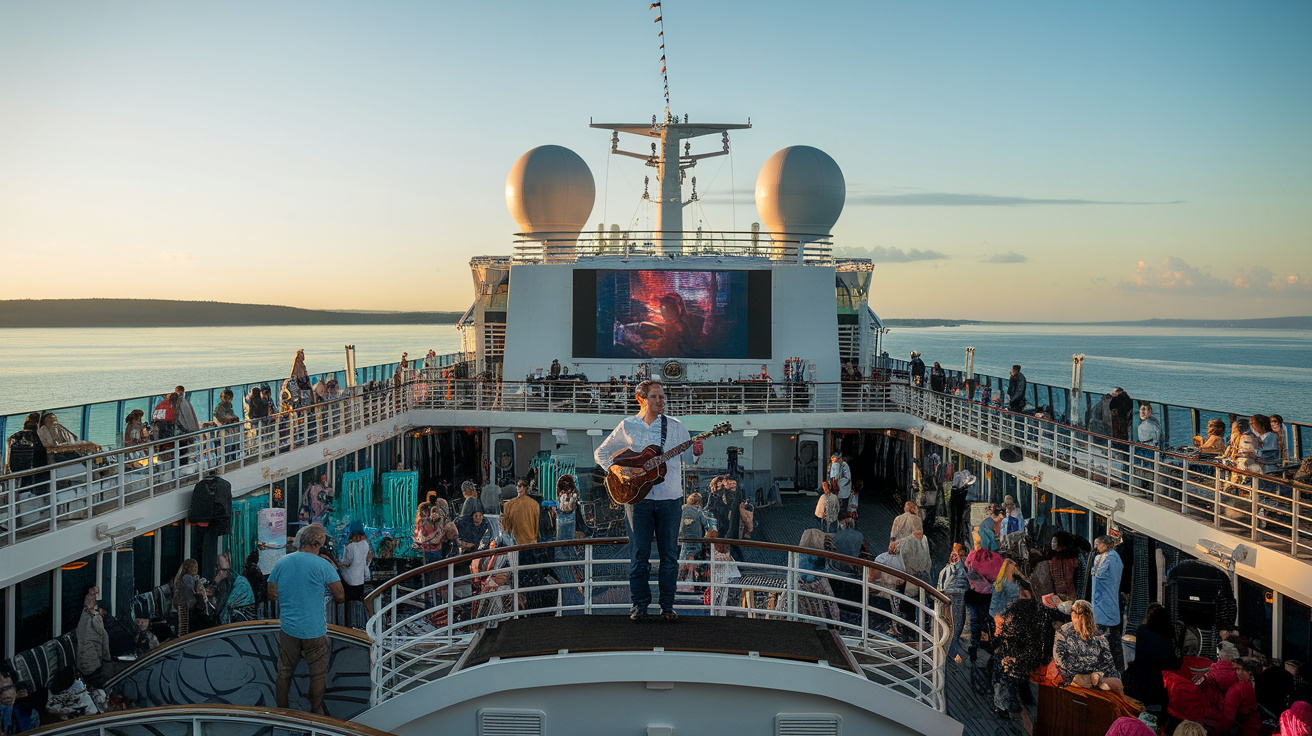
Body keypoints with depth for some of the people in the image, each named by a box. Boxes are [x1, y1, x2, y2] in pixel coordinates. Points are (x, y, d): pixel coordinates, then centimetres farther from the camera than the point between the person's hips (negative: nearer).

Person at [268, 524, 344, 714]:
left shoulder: (281, 563, -2)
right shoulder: (323, 565, -13)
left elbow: (272, 595, 4)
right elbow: (340, 596, -11)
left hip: (288, 628, 3)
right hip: (315, 630, -3)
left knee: (284, 671, 18)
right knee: (318, 672, 14)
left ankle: (282, 709, 30)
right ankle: (316, 711, 25)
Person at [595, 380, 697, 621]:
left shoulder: (675, 426, 6)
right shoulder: (628, 426, 5)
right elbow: (601, 452, 13)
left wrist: (695, 453, -18)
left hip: (670, 497, 1)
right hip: (638, 496, -1)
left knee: (669, 554, 3)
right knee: (639, 554, 2)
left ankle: (667, 605, 13)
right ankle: (639, 604, 14)